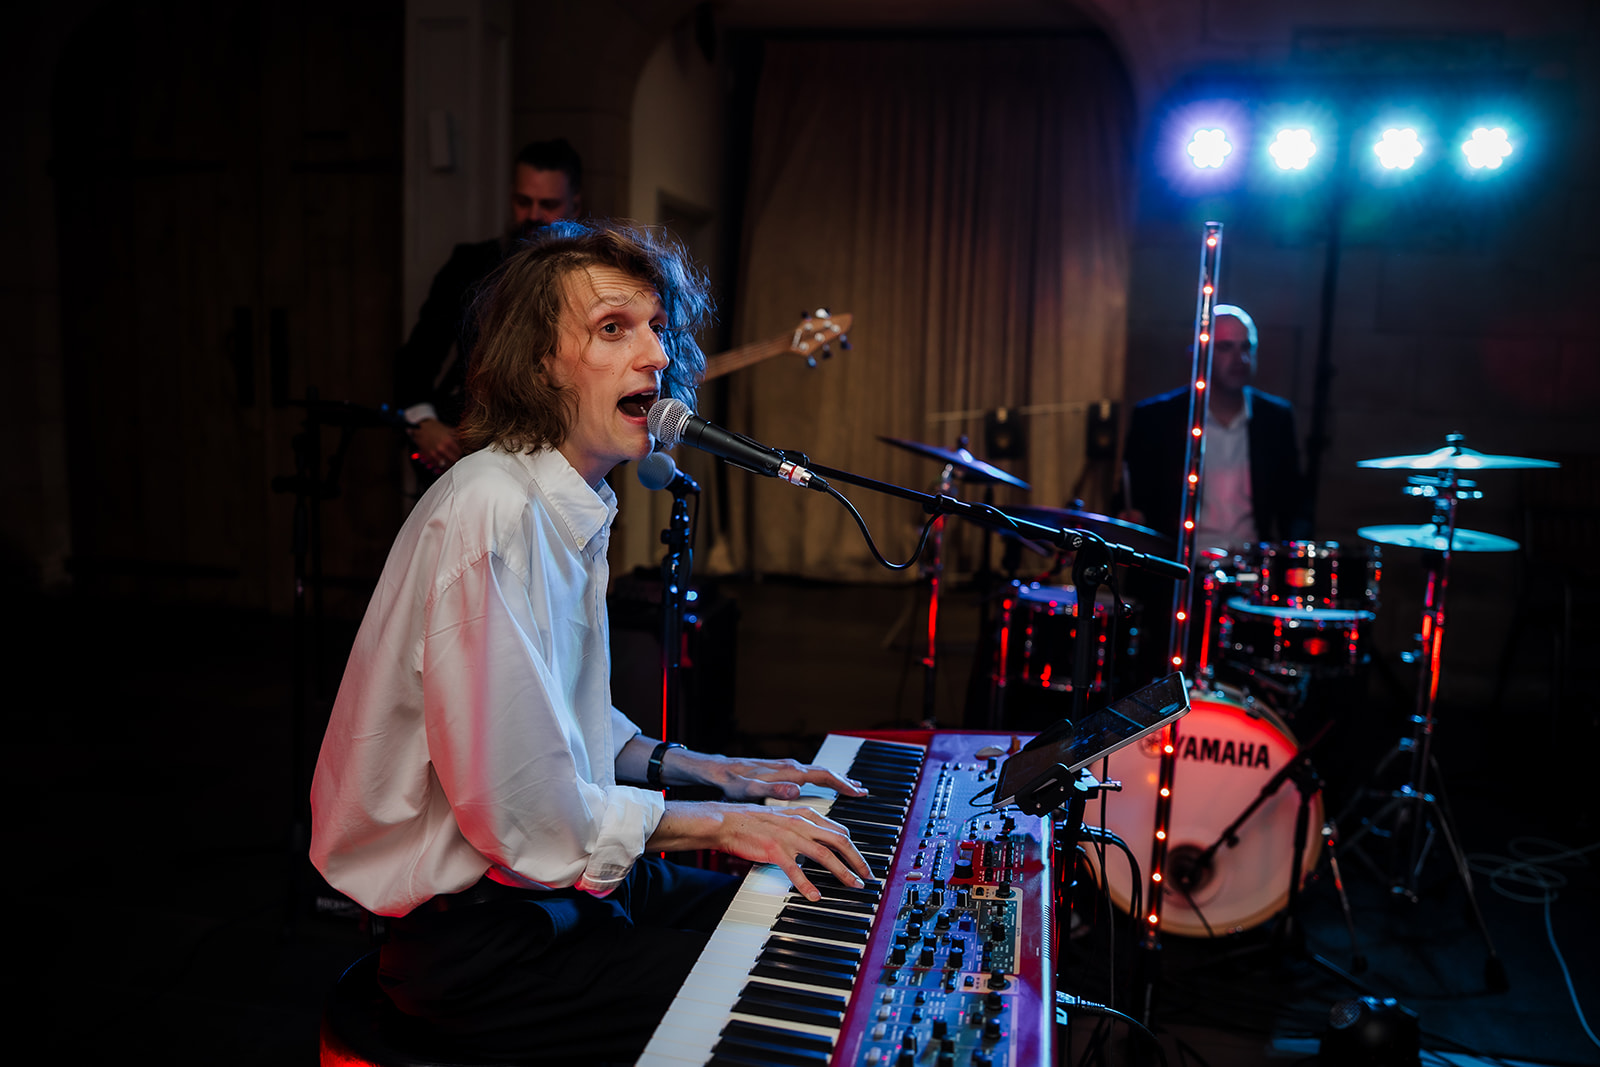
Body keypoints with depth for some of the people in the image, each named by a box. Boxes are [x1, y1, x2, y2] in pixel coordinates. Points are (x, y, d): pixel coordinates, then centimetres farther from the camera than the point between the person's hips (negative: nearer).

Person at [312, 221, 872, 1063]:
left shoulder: (573, 505, 7)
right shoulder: (493, 514, -26)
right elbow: (519, 812, -27)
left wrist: (708, 770, 8)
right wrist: (715, 821, -16)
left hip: (555, 874, 10)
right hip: (473, 935, -9)